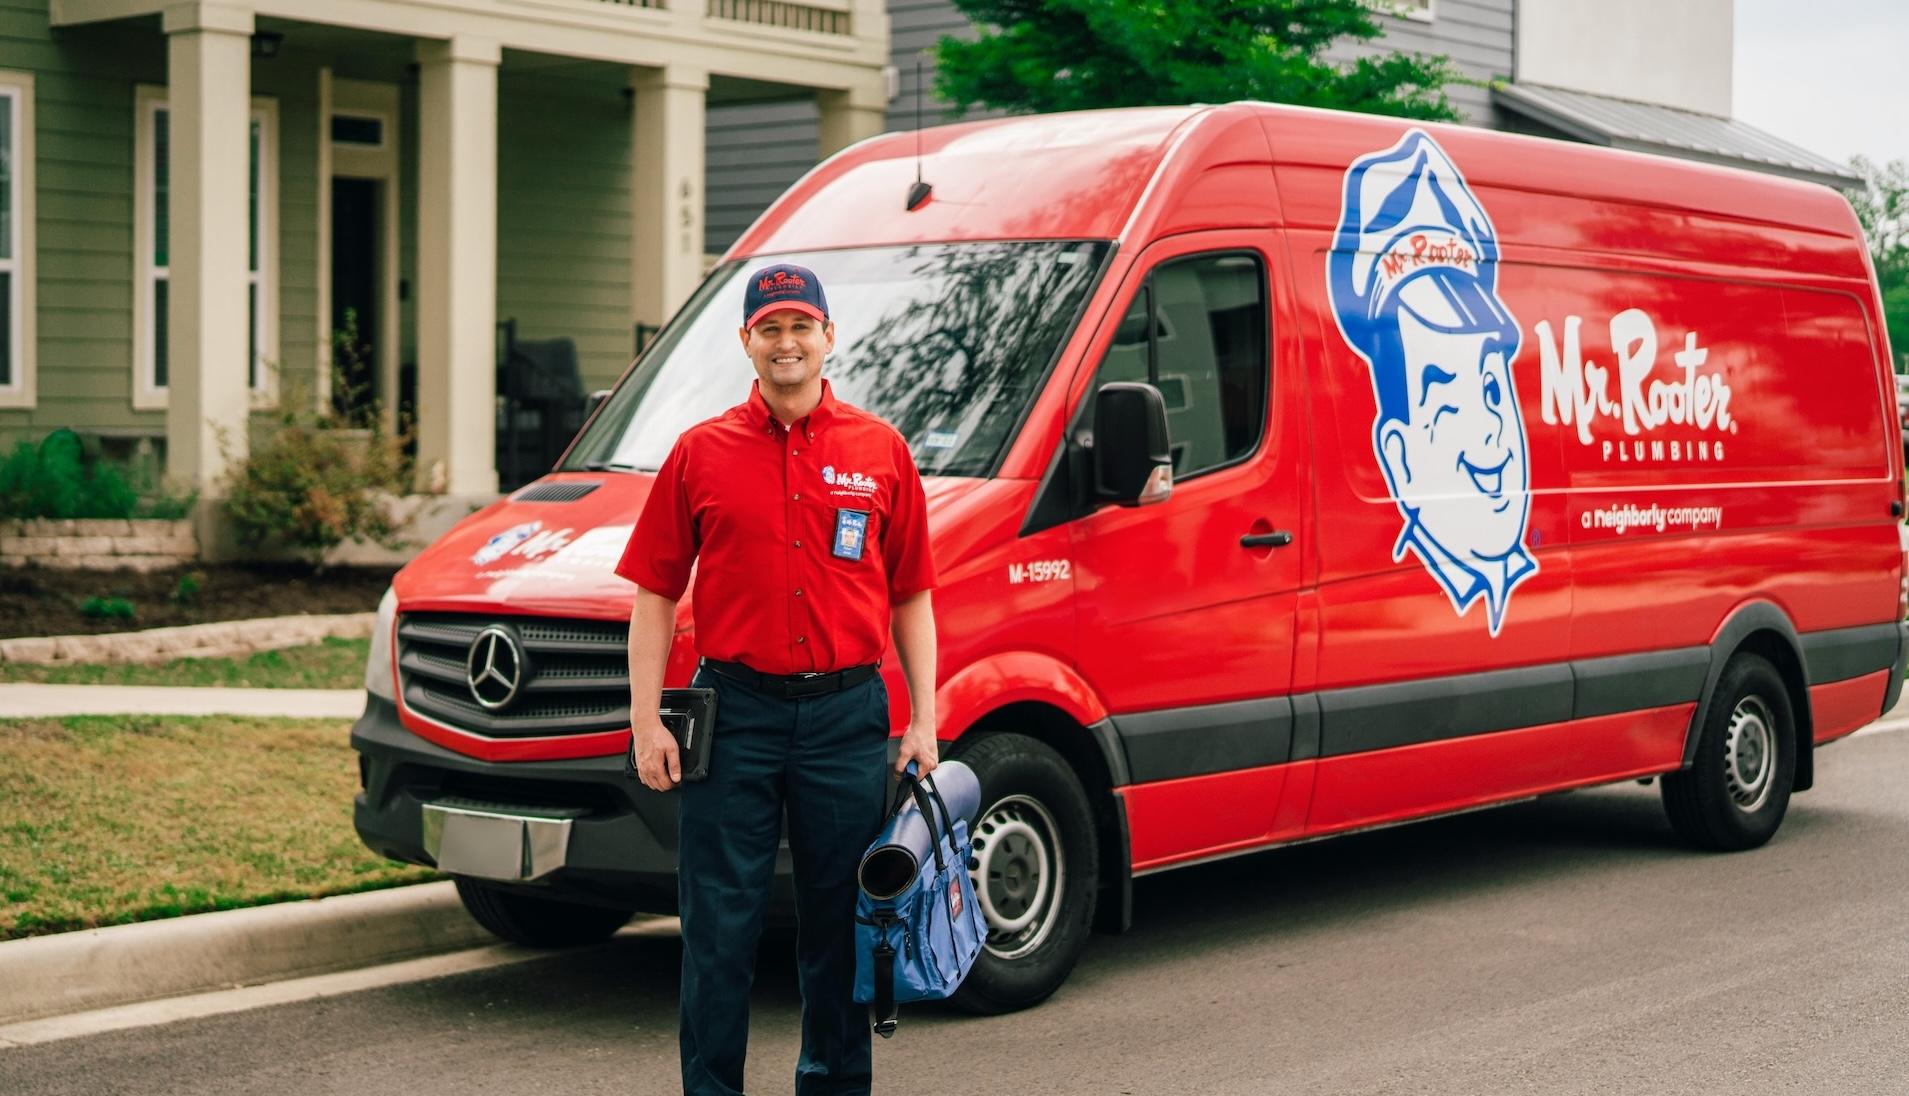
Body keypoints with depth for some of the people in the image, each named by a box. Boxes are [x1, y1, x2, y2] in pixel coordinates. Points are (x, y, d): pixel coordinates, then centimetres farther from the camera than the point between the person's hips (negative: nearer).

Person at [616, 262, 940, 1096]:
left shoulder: (881, 450, 7)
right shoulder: (701, 453, 5)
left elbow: (912, 597, 9)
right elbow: (654, 596, 5)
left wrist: (924, 721, 3)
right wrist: (646, 722, -3)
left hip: (848, 714, 1)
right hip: (735, 714, -1)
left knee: (841, 922, 9)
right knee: (720, 927, 2)